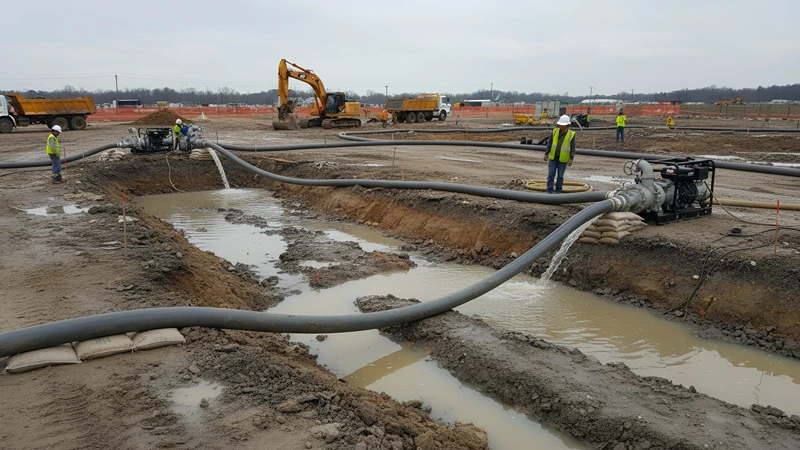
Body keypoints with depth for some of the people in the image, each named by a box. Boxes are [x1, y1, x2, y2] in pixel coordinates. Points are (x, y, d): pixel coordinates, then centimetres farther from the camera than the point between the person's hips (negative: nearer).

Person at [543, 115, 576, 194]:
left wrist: (571, 159, -14)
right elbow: (549, 143, 4)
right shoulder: (555, 131, 0)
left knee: (560, 176, 6)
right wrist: (546, 154, 1)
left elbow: (572, 148, -7)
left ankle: (559, 190, 19)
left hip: (562, 159, -2)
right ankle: (549, 190, 9)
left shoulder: (571, 134, -7)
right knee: (551, 175, 2)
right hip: (552, 158, 2)